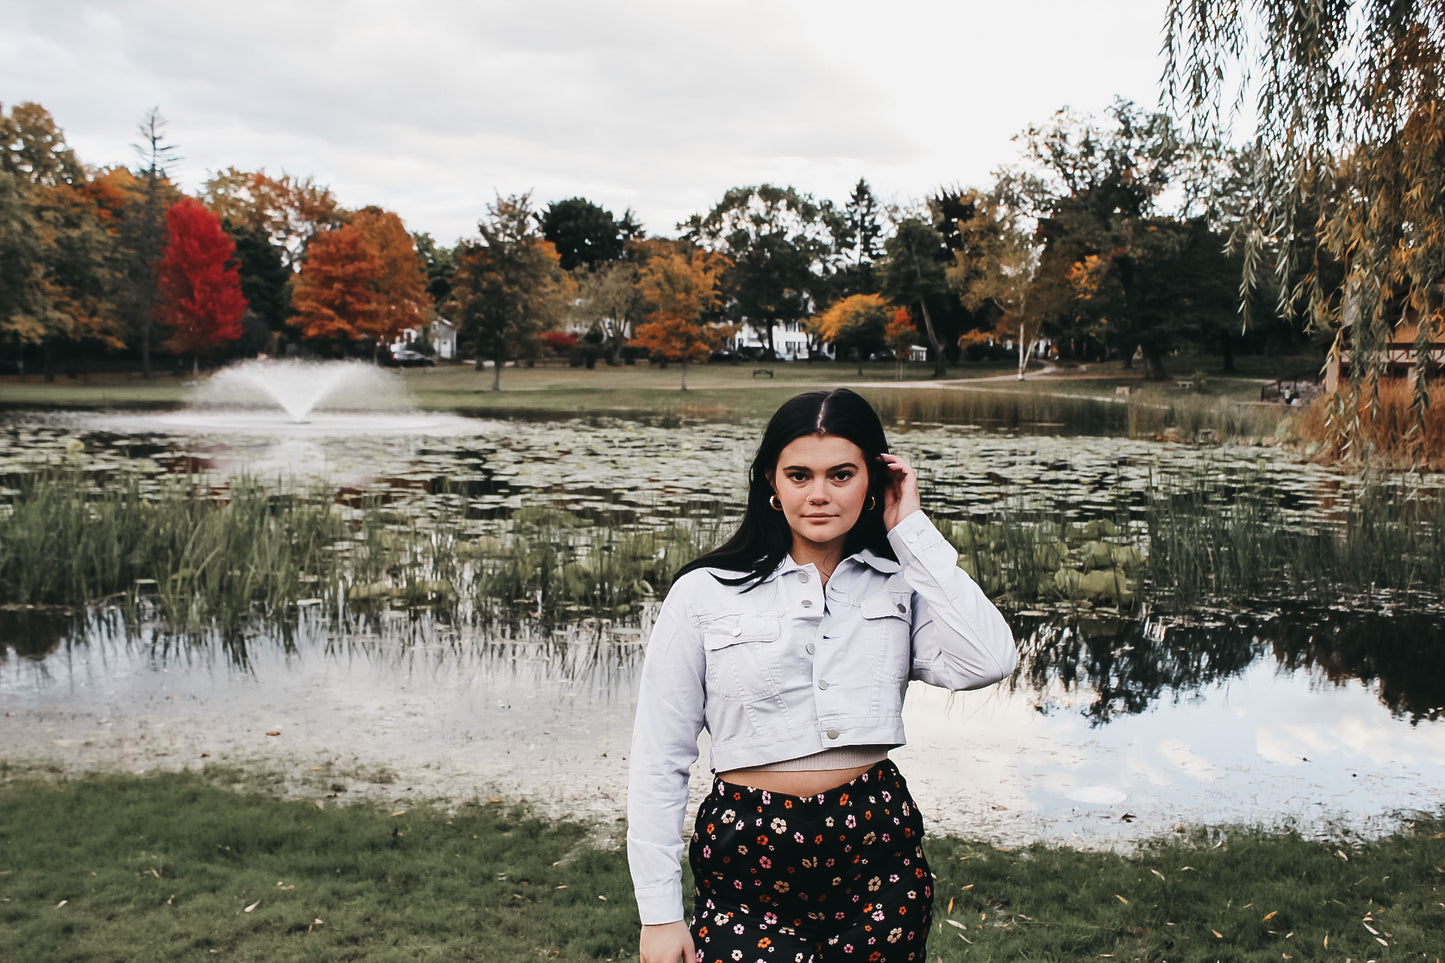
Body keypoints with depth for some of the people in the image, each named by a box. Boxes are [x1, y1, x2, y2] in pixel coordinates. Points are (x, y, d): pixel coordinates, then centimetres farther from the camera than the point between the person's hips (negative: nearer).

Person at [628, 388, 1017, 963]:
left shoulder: (901, 586, 3)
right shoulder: (704, 594, -3)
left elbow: (988, 663, -17)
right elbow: (659, 762, 0)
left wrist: (912, 531, -9)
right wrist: (659, 914, -2)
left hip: (879, 854, 2)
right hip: (745, 857, -1)